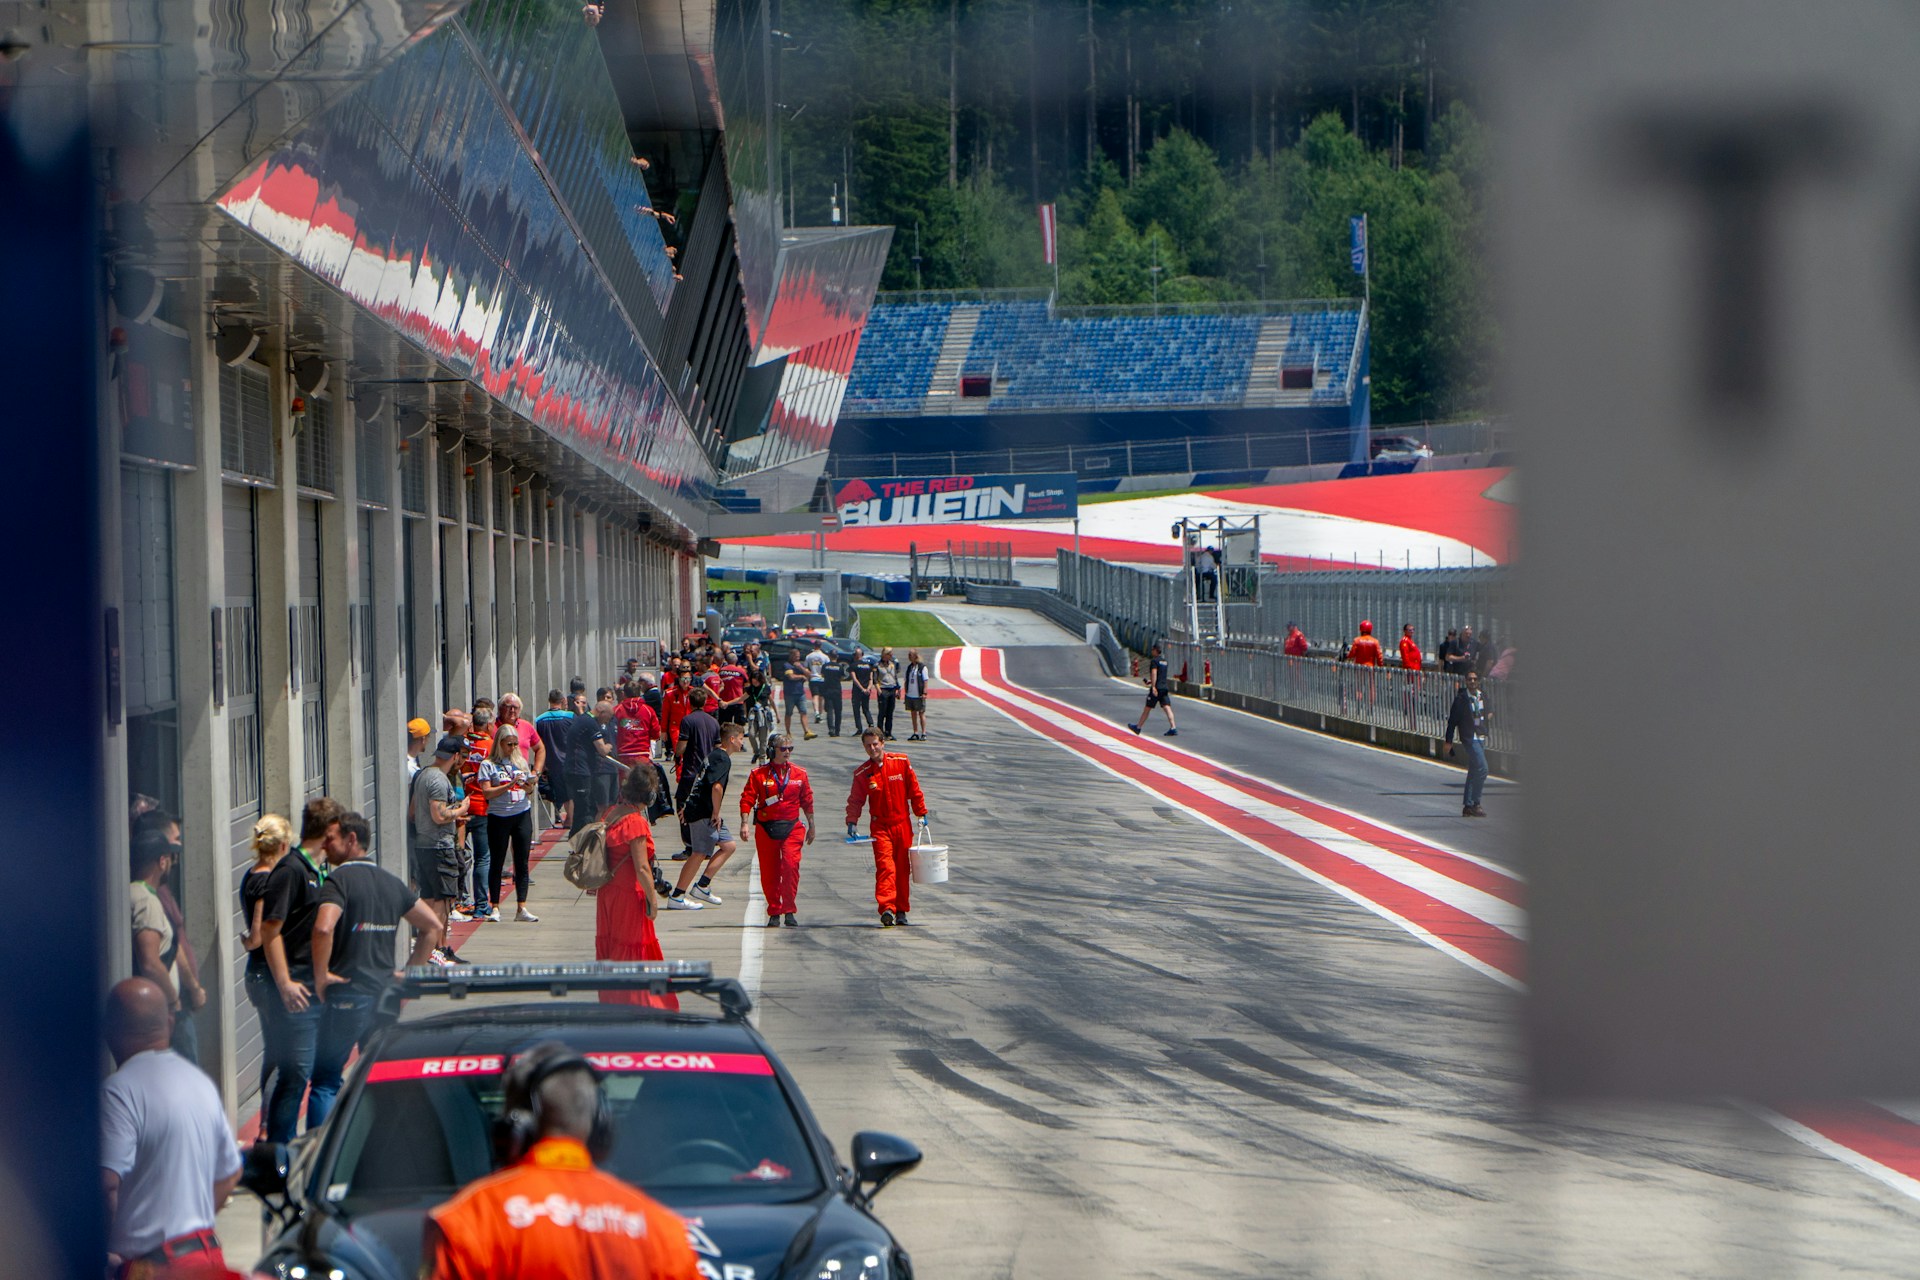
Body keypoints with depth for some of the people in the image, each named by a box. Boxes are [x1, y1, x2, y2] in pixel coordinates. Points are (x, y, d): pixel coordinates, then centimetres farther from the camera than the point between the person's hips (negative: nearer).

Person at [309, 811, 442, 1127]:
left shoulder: (339, 880, -9)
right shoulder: (392, 883, 13)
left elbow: (323, 928, -26)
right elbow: (432, 926, 20)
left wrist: (321, 976, -15)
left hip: (347, 996, -6)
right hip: (386, 992, 6)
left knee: (326, 1081, -1)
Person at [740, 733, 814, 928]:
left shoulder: (799, 774, 8)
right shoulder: (758, 774, 2)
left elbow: (807, 801, 16)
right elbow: (747, 799, 0)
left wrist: (811, 827, 20)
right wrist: (745, 823, -11)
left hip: (791, 828, 0)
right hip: (765, 828, 0)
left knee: (791, 864, -19)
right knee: (769, 872, 3)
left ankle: (789, 910, -12)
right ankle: (774, 913, 17)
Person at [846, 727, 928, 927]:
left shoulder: (901, 763, 1)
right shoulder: (862, 773, 0)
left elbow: (914, 790, 7)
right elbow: (855, 800, -1)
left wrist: (921, 813, 6)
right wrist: (852, 822, -15)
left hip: (903, 824, 2)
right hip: (880, 826, -2)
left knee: (903, 868, 7)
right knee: (885, 866, -17)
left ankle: (901, 911, 16)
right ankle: (887, 909, -28)